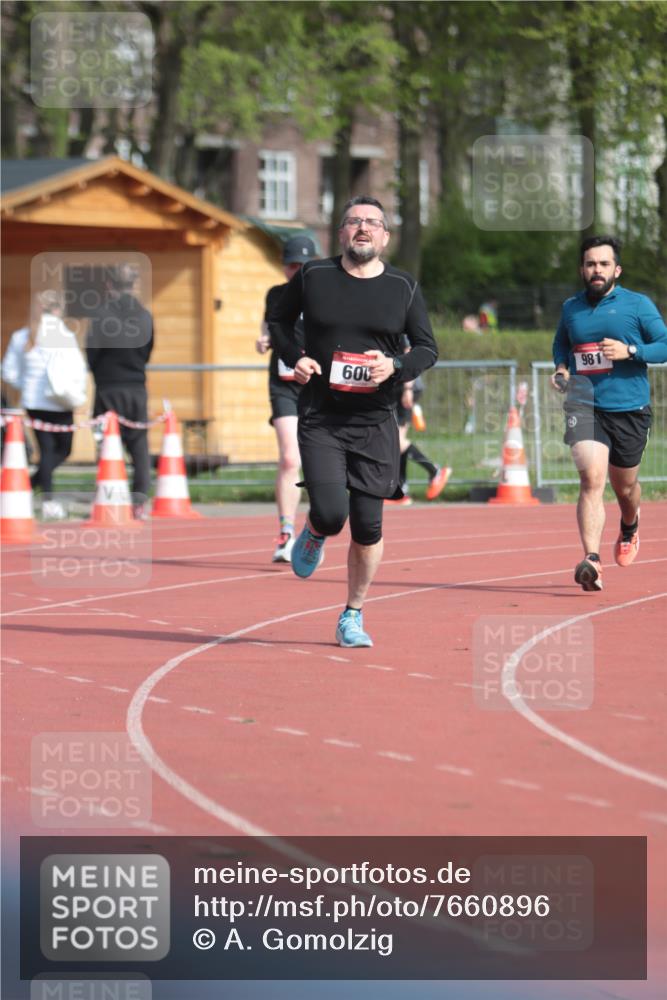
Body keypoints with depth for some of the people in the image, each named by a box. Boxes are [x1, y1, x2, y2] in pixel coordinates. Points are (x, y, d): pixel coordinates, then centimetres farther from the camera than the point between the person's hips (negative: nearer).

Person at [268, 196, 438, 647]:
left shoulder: (404, 287, 3)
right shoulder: (313, 277, 2)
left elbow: (428, 348, 7)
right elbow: (279, 320, 16)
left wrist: (395, 366, -14)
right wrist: (294, 357, -4)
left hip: (375, 423, 1)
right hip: (320, 419, -1)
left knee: (368, 526, 0)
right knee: (331, 512, -17)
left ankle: (353, 617, 18)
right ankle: (314, 535, 22)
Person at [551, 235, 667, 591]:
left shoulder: (638, 305, -1)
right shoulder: (570, 308, 9)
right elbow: (561, 343, 28)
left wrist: (629, 351, -18)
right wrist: (561, 368, 7)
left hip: (629, 409, 0)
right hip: (584, 405, 0)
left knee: (624, 487, 15)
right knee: (591, 478, -20)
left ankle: (629, 526, 51)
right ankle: (591, 560, -29)